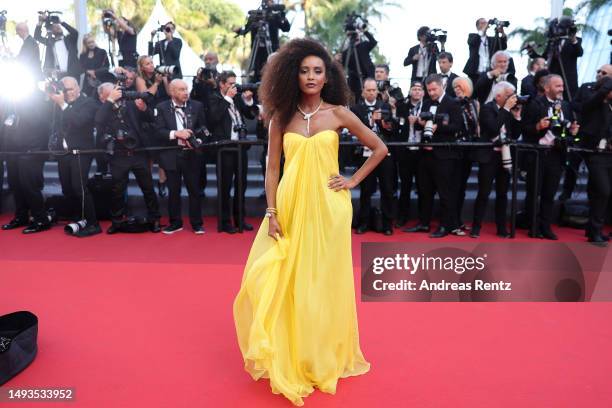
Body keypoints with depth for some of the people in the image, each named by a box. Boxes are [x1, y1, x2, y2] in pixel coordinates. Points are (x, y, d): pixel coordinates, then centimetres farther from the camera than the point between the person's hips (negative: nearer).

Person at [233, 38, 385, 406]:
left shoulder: (339, 113, 1)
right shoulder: (281, 116, 4)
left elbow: (379, 148, 8)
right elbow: (273, 168, 2)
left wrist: (354, 181, 1)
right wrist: (272, 213, -6)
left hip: (328, 207, -1)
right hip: (290, 207, 1)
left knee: (323, 283, 6)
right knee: (282, 281, 0)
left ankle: (322, 359, 25)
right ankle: (285, 359, 20)